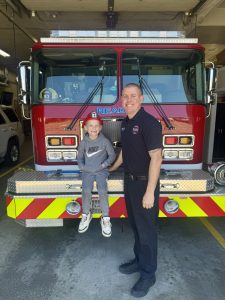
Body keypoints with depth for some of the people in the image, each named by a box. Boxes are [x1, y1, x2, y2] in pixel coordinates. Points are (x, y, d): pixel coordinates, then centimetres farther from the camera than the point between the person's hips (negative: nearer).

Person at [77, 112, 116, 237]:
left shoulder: (105, 141, -7)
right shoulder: (84, 142, -1)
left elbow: (112, 155, 2)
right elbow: (80, 157, 11)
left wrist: (104, 165, -9)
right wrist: (83, 167, -5)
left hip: (101, 171, -1)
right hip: (87, 171, 2)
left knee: (103, 192, -16)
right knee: (86, 191, -12)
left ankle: (105, 219, -3)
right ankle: (86, 215, 11)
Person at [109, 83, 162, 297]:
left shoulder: (149, 123, -18)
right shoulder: (125, 123, 7)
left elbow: (156, 157, -22)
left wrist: (150, 192, -24)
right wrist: (113, 168, 33)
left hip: (144, 183, -8)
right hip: (129, 181, 8)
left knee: (146, 228, 6)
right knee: (135, 224, 20)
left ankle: (148, 274, 24)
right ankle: (139, 260, 40)